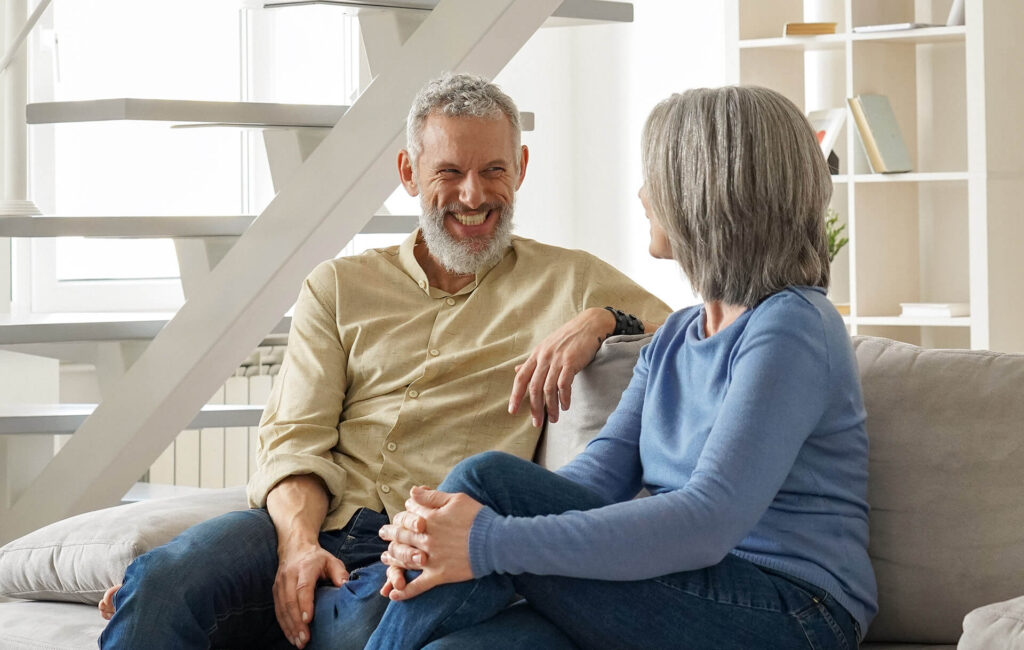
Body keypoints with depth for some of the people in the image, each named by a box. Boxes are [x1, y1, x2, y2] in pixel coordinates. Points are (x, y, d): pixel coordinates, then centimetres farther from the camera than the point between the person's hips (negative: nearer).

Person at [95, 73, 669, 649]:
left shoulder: (567, 281, 16)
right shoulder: (338, 287, 21)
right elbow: (295, 438, 11)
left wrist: (602, 321, -12)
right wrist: (299, 543, -11)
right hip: (317, 522, 2)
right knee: (163, 583, -32)